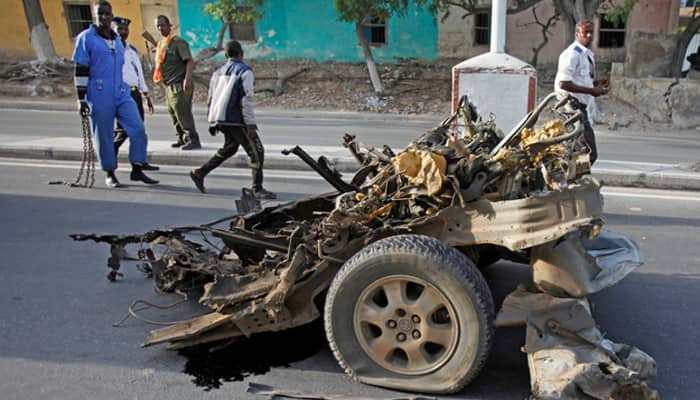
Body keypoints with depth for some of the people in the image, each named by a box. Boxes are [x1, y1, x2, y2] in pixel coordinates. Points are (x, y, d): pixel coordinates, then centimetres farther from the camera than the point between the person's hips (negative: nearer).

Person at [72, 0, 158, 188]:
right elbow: (80, 71, -4)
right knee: (104, 136, 1)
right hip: (99, 97, -5)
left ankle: (137, 170, 4)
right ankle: (110, 175, 14)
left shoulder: (117, 41, 17)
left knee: (138, 129, -5)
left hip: (122, 94, 5)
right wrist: (81, 99, -9)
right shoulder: (86, 38, -1)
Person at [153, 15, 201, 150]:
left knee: (182, 113, -12)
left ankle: (193, 140, -8)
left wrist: (187, 79, -31)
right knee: (173, 113, 12)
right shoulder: (161, 43, 16)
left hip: (180, 84, -9)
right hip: (170, 86, 9)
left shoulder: (178, 42, -11)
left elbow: (189, 61, -20)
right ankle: (182, 139, 21)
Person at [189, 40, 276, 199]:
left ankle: (200, 173, 25)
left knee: (230, 147, 26)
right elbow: (247, 100, -15)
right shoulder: (244, 71, -7)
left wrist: (212, 121, 24)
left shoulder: (218, 72, 15)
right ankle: (257, 189, -5)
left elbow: (211, 98, 17)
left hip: (220, 119, 8)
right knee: (256, 151, -3)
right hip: (235, 120, -8)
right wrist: (251, 124, -15)